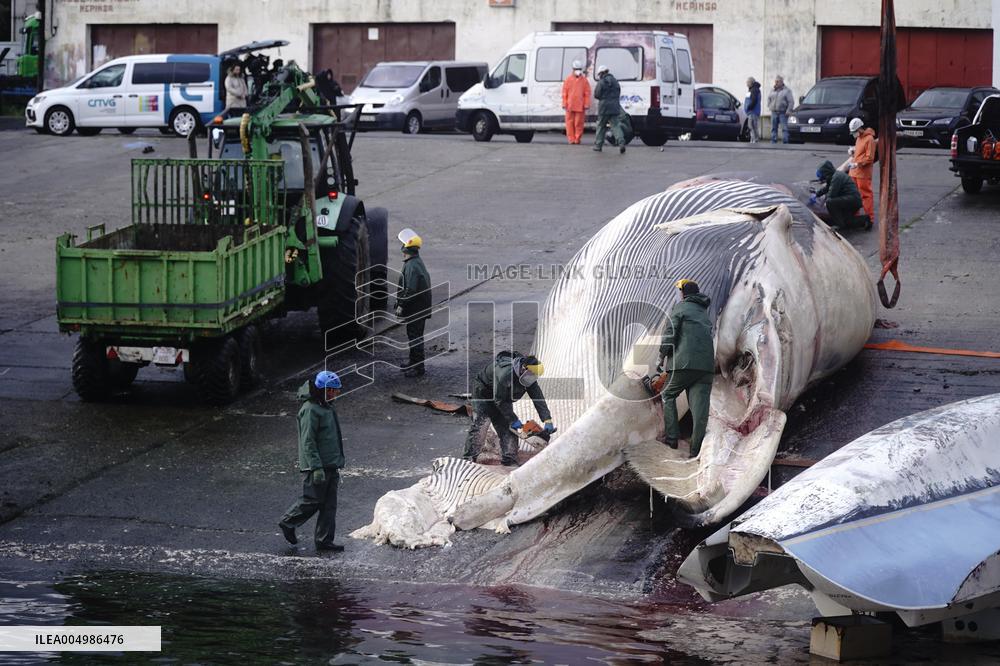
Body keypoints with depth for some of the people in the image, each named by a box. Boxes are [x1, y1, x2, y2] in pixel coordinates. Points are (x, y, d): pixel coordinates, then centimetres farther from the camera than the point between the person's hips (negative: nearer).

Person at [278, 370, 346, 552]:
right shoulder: (310, 410, -16)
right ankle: (287, 523, 17)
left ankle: (324, 540, 10)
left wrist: (336, 465, 26)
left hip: (330, 466, 9)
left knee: (329, 504, 7)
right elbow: (308, 442, -20)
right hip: (316, 467, -9)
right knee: (312, 500, -3)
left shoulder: (327, 407, 15)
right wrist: (317, 467, -24)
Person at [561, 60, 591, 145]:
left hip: (580, 106, -1)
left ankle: (577, 139, 5)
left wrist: (586, 106, -1)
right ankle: (571, 139, 4)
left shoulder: (584, 80, 6)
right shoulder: (568, 80, 8)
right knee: (570, 122, 0)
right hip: (570, 106, 1)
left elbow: (587, 94, 5)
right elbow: (564, 93, 9)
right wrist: (564, 105, 3)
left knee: (579, 123, -1)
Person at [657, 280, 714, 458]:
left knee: (668, 395, 13)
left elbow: (670, 334, -4)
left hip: (684, 363, -5)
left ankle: (671, 437, 1)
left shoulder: (680, 307, 4)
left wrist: (662, 357, 5)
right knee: (700, 407, 0)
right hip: (707, 366, 5)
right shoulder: (705, 313, 25)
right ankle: (697, 449, -5)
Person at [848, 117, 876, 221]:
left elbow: (869, 158, -17)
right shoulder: (859, 138, 15)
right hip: (854, 172, 9)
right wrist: (853, 151, 7)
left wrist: (857, 164, -22)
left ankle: (869, 216, 0)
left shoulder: (869, 139, -13)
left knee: (866, 195, -4)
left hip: (863, 173, -9)